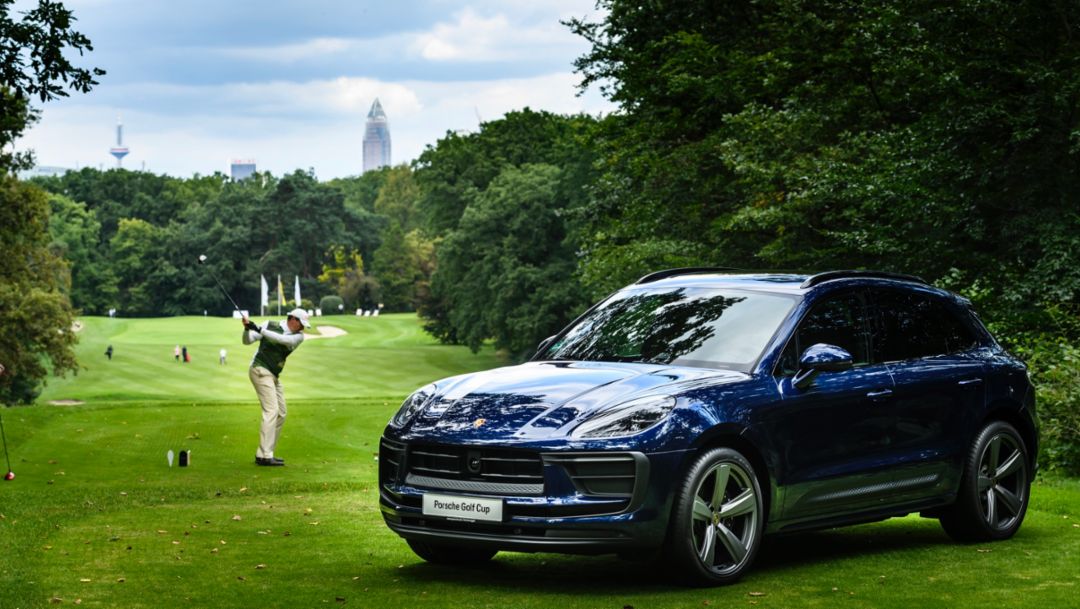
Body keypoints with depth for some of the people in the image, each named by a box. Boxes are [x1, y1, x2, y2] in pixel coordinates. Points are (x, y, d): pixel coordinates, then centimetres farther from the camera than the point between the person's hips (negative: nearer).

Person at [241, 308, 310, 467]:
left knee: (281, 413, 9)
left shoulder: (299, 337, 2)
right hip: (261, 370, -7)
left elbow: (284, 339, -19)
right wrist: (247, 329, -27)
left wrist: (260, 330, -27)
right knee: (271, 411, -17)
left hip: (274, 376, 7)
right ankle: (264, 456, -20)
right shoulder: (270, 326, -6)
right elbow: (248, 340, -6)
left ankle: (266, 453, 16)